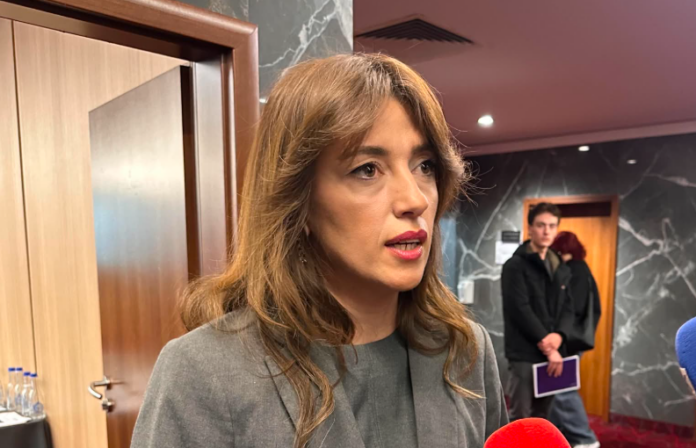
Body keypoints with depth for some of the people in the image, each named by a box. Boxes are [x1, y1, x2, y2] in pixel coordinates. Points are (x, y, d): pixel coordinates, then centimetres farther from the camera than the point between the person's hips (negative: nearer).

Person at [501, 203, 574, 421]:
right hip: (524, 354, -6)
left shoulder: (561, 269, 14)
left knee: (542, 417, 14)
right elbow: (520, 310, -14)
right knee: (520, 418, -2)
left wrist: (559, 335, -10)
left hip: (553, 353, 6)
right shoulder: (515, 265, -6)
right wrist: (546, 346, -14)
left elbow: (567, 307, 9)